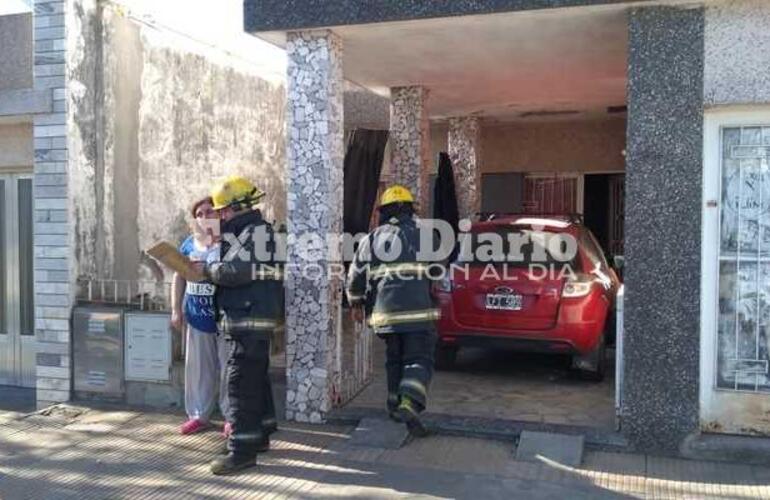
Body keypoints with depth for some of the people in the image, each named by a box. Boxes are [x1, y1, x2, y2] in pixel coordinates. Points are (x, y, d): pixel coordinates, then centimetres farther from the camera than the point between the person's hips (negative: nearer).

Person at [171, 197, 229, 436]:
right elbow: (179, 276, 13)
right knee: (198, 367, 13)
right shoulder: (190, 243, 9)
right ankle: (199, 414, 25)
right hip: (197, 317, 5)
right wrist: (176, 309, 9)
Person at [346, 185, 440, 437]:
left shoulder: (372, 239, 12)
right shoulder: (423, 234, 4)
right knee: (419, 359, -1)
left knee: (394, 359, 20)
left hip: (385, 312, 4)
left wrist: (356, 304, 24)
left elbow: (355, 276, 12)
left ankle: (395, 404, 25)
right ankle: (410, 404, -20)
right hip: (418, 310, -3)